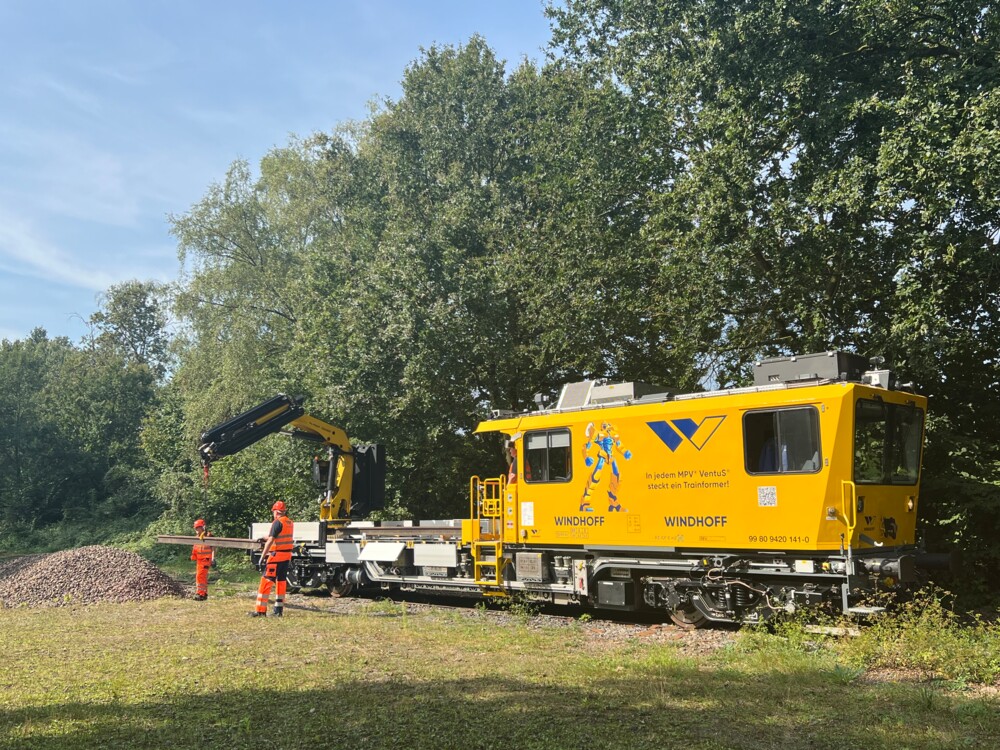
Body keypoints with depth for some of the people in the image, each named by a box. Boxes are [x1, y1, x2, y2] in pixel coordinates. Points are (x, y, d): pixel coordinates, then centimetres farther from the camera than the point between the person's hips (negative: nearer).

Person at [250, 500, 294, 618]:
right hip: (287, 555, 8)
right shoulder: (289, 522, 12)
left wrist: (262, 557, -17)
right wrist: (267, 539, 40)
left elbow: (270, 541, -18)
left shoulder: (278, 522, -13)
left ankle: (261, 610, -8)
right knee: (281, 581, 13)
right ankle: (279, 609, 15)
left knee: (266, 581, -6)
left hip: (276, 555, -8)